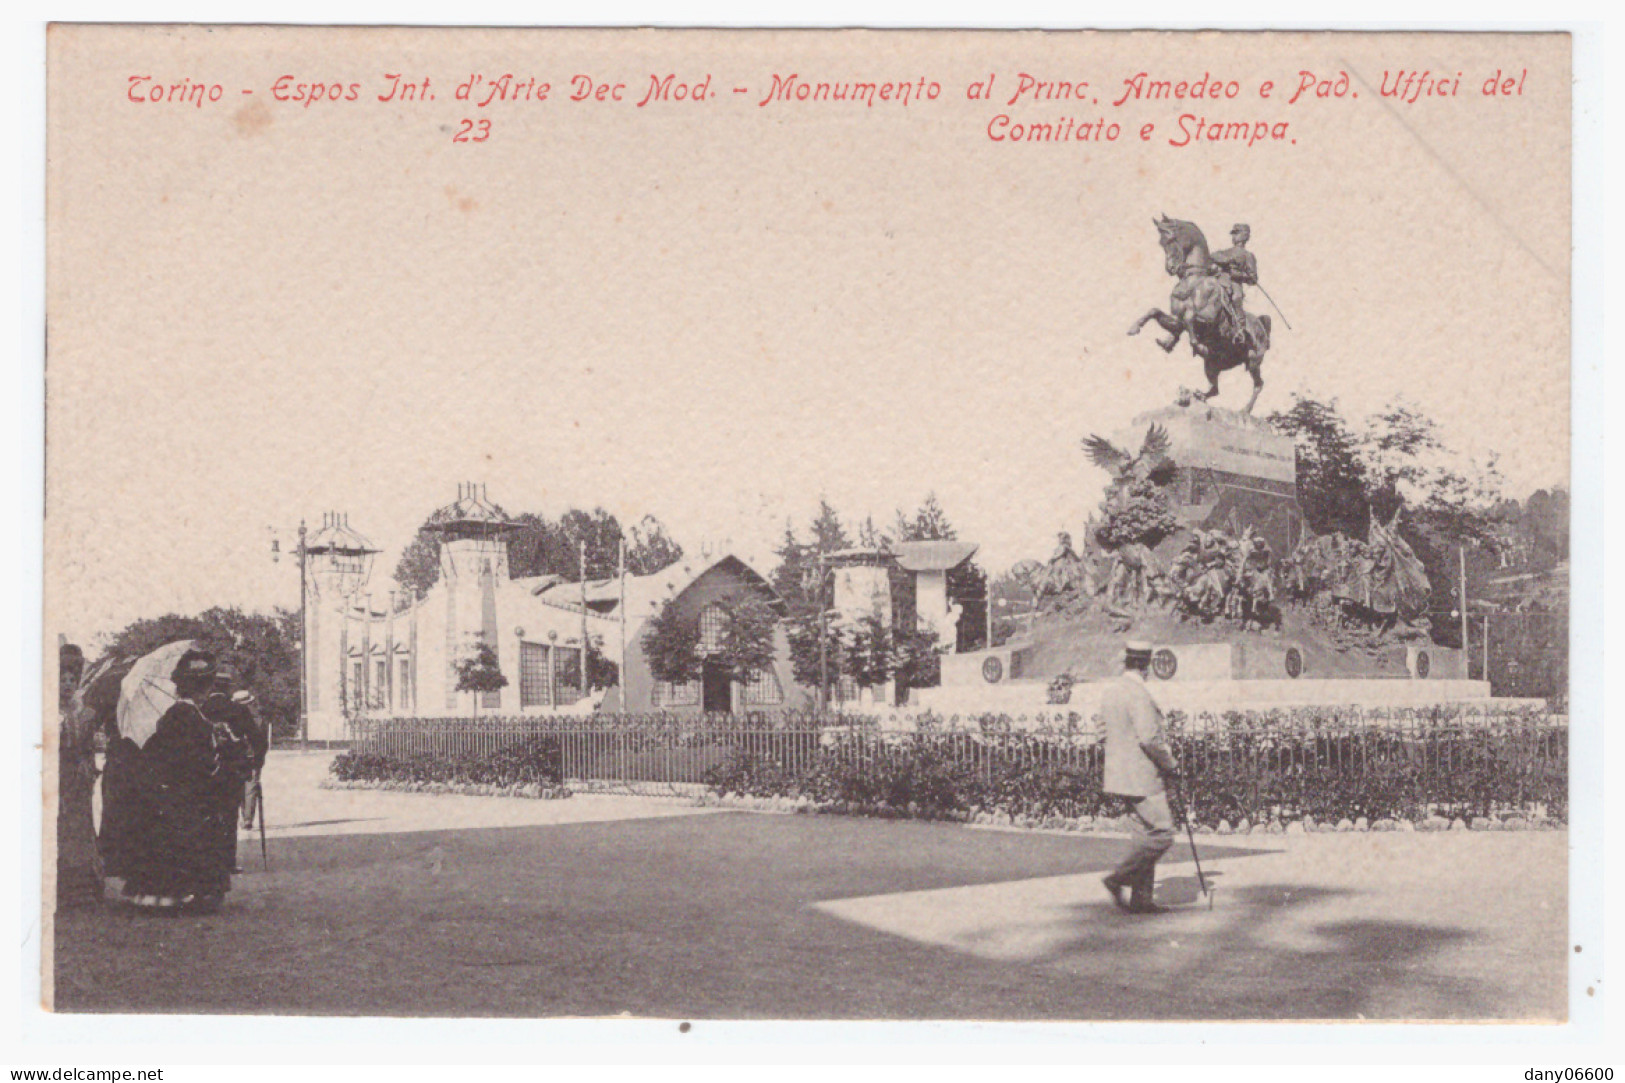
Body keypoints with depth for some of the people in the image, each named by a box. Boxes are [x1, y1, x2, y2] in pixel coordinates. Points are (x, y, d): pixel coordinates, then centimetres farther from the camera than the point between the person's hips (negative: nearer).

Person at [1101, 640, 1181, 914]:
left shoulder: (1109, 692, 10)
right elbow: (1149, 738, -23)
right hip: (1142, 776, -9)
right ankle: (1119, 878, -6)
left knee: (1145, 835, 12)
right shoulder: (1139, 694, -18)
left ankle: (1141, 898, 11)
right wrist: (1170, 765, -10)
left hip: (1120, 774, 9)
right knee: (1161, 835, -4)